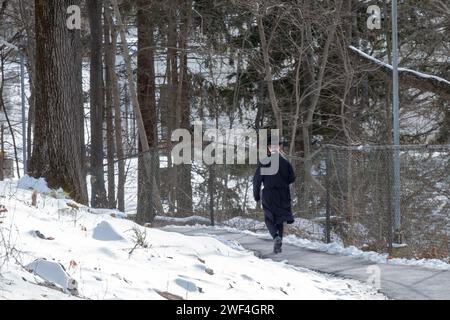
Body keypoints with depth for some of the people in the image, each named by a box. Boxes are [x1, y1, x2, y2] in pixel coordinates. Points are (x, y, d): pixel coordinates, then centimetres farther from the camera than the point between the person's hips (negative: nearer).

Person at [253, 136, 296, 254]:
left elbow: (257, 179, -10)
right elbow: (292, 178, 2)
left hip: (268, 194, -3)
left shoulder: (265, 162, -10)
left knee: (269, 219, 7)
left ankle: (276, 236, -22)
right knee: (279, 219, 15)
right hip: (283, 195, 3)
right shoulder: (285, 161, -3)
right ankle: (278, 245, 11)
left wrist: (256, 194, 1)